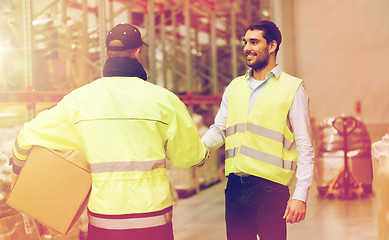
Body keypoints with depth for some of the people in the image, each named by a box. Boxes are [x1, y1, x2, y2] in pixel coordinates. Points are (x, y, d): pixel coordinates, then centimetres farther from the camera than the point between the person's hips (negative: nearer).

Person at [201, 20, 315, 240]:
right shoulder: (234, 87, 14)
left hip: (271, 188, -5)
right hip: (235, 186, 5)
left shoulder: (292, 88, -1)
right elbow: (219, 129, 16)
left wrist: (301, 196, -11)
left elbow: (305, 147, -4)